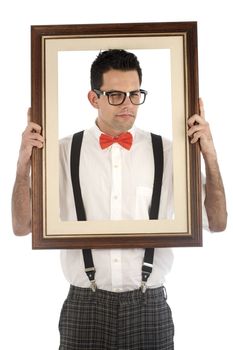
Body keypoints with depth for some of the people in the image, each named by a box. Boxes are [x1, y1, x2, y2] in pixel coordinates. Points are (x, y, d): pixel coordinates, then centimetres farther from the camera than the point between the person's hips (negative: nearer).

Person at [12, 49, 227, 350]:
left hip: (150, 306, 1)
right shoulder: (64, 152, -2)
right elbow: (22, 226, -1)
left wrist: (209, 156, -13)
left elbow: (217, 223, -2)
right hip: (84, 306, 0)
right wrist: (23, 165, -14)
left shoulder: (167, 152, -2)